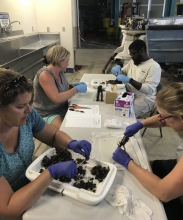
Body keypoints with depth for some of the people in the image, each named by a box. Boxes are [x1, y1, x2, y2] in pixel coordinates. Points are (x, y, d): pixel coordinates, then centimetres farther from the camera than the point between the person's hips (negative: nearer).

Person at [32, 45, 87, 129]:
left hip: (63, 109, 8)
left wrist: (73, 85, 0)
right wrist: (77, 89, -22)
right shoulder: (45, 75, -22)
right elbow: (57, 98, -30)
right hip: (47, 115, -8)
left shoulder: (60, 71, 2)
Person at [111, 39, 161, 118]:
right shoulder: (133, 62, 11)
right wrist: (118, 67, -2)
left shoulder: (154, 66, -13)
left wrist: (129, 80, -28)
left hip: (144, 99, -7)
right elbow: (123, 72, 23)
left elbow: (149, 89, -22)